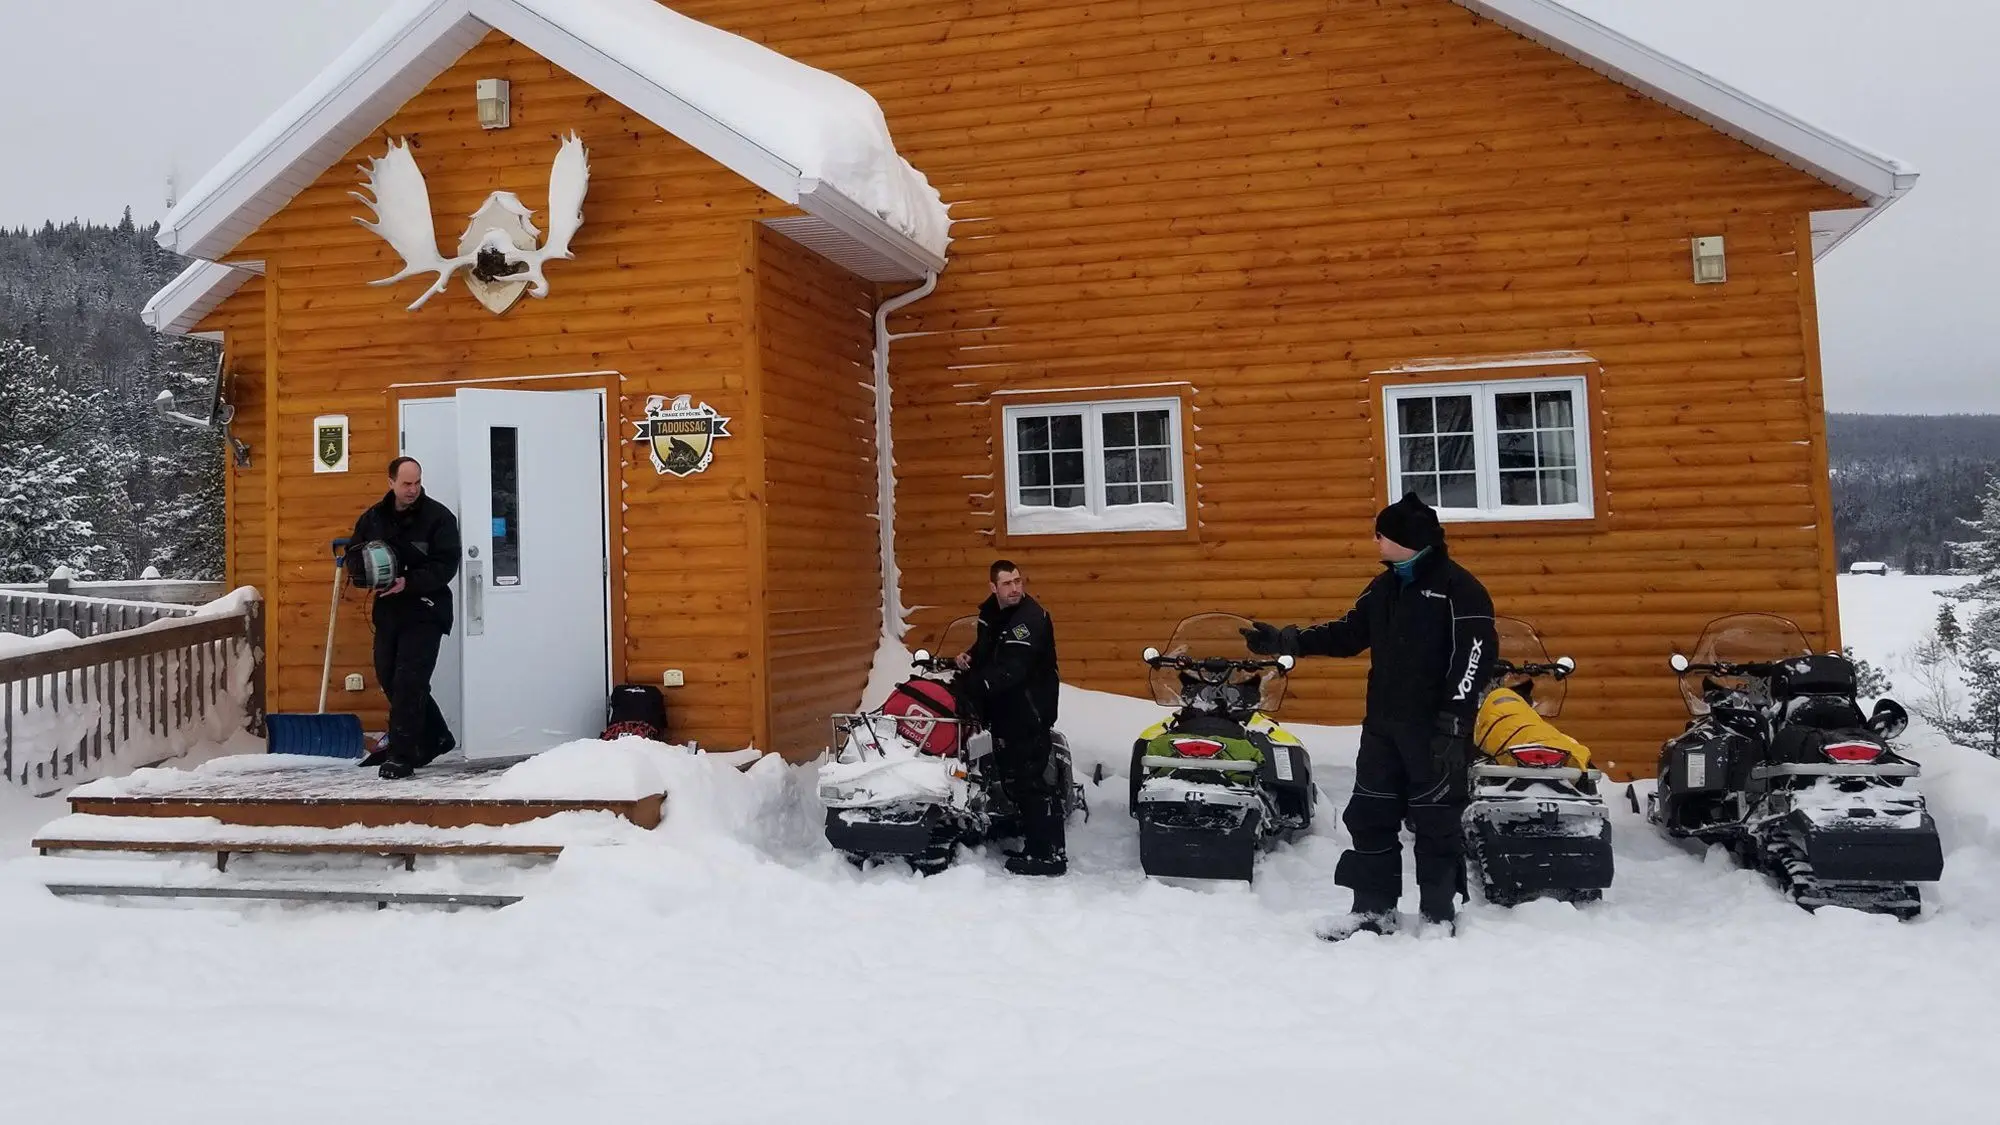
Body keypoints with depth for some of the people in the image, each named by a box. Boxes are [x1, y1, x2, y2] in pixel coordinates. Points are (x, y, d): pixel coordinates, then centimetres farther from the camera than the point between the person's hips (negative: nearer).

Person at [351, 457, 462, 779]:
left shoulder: (439, 517, -8)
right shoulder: (372, 518, 8)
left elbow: (446, 566, -13)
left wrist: (408, 582, -26)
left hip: (425, 611, -6)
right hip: (388, 610, 6)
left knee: (408, 681, -11)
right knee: (388, 676, 12)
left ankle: (402, 754, -5)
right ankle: (434, 737, 29)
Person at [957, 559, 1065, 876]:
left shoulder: (1030, 618, -20)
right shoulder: (990, 612, 8)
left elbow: (1011, 670, -29)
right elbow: (987, 652, 24)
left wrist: (973, 685, -31)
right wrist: (970, 658, 2)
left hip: (1029, 711, -9)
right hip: (1004, 711, 9)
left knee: (1033, 781, -9)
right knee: (1013, 778, 16)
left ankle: (1050, 854, -5)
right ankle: (1032, 842, 27)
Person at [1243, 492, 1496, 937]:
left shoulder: (1459, 588, -11)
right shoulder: (1384, 588, 13)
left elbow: (1475, 657, -16)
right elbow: (1348, 634, 19)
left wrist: (1453, 722, -21)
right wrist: (1286, 642, 11)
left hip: (1433, 729, -7)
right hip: (1383, 725, 7)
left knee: (1435, 823, 2)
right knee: (1370, 817, 9)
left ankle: (1440, 915, 15)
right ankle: (1373, 909, 19)